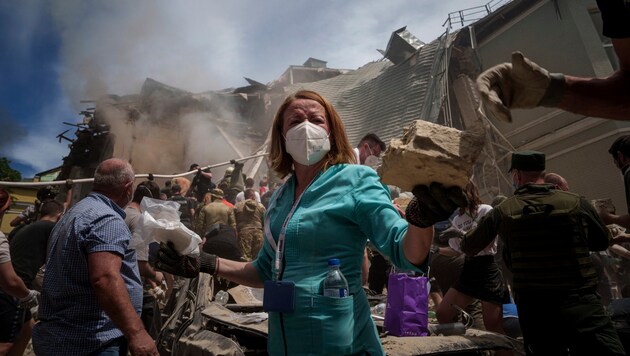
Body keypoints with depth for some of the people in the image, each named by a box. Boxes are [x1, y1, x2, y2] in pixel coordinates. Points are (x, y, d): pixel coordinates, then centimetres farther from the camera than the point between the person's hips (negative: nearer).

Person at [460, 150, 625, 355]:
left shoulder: (503, 211, 1)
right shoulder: (577, 203, -2)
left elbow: (468, 248, 15)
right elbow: (602, 242, 16)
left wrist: (476, 227, 36)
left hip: (533, 309, 2)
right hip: (581, 304, -2)